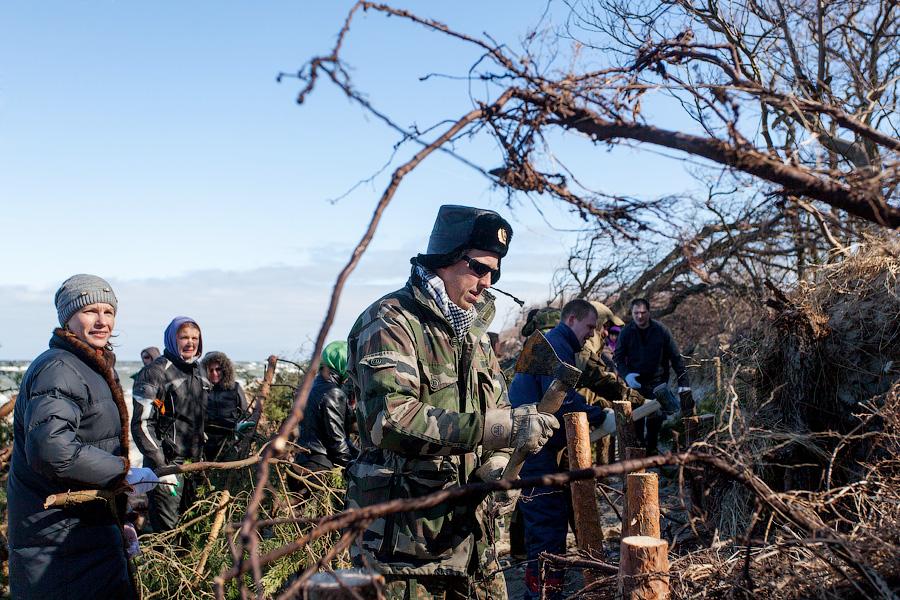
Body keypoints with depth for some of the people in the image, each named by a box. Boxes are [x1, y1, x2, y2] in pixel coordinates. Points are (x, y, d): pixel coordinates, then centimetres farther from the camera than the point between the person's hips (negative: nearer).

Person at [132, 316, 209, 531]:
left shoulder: (199, 372, 13)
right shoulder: (157, 372, -10)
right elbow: (141, 424, -15)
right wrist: (161, 467, -19)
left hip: (194, 462, 7)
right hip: (168, 462, -7)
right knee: (168, 531, -7)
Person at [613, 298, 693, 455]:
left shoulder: (661, 330, -4)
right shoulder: (626, 332, -2)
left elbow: (675, 357, -1)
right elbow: (617, 357, 1)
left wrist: (684, 382, -5)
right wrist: (627, 374, -17)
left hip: (657, 381, 0)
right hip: (635, 382, 0)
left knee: (655, 418, 1)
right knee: (636, 418, 1)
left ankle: (651, 449, 13)